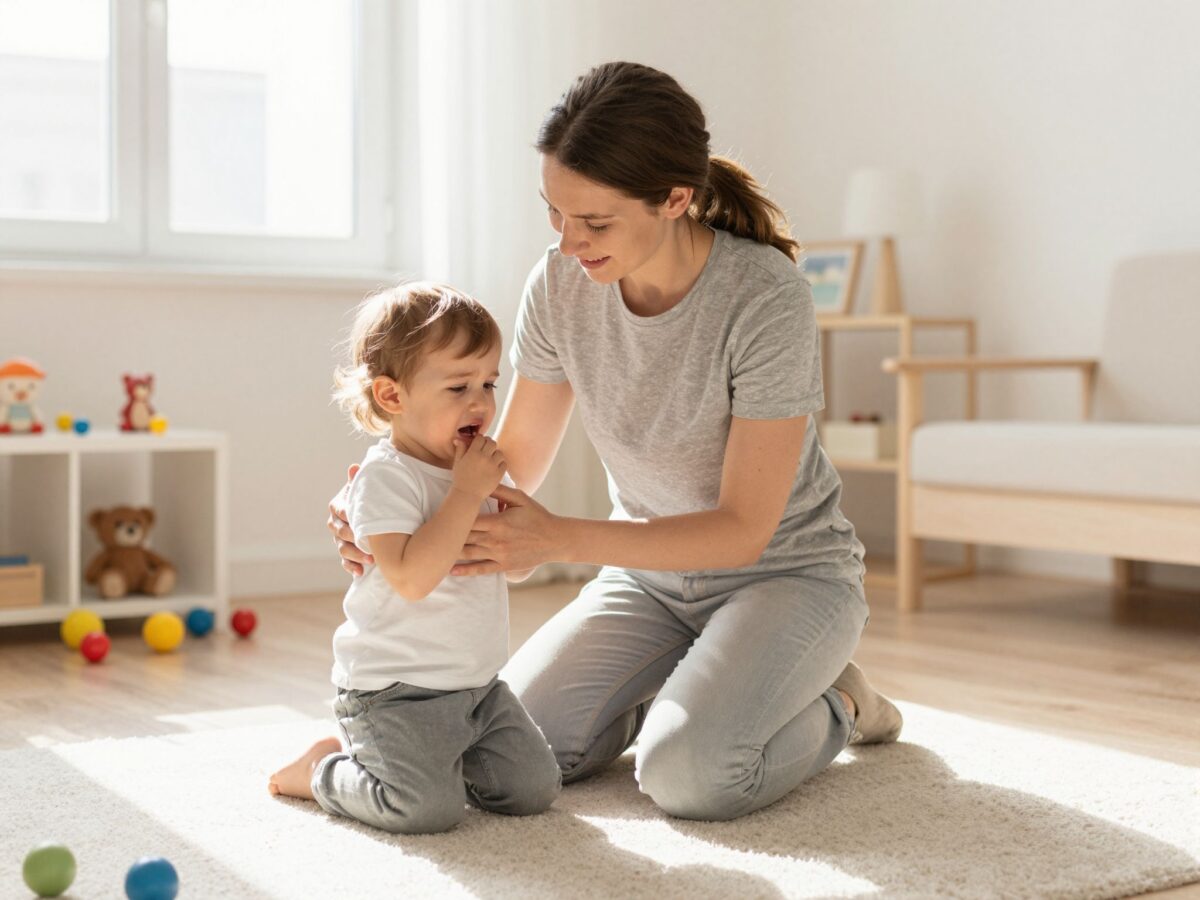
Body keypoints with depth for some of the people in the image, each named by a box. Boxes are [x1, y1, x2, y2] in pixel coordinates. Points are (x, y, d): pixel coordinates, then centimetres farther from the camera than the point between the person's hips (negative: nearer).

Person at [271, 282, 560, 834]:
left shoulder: (474, 471, 9)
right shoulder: (386, 477, -17)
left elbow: (518, 566, 16)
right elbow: (411, 577, -30)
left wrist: (503, 499, -2)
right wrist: (467, 492, -27)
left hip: (477, 682, 8)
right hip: (396, 689, -8)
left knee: (534, 789, 2)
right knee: (429, 809, -21)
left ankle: (431, 760, 22)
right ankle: (324, 769, 6)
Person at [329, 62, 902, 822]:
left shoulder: (767, 298, -27)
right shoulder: (560, 287, -12)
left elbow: (743, 529, -25)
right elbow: (512, 463, -2)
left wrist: (558, 539, -35)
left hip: (784, 572, -5)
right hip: (649, 573, 5)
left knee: (687, 774, -28)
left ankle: (832, 707, 4)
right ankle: (679, 681, 15)